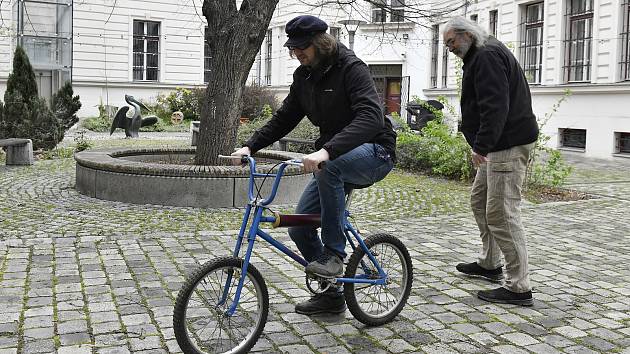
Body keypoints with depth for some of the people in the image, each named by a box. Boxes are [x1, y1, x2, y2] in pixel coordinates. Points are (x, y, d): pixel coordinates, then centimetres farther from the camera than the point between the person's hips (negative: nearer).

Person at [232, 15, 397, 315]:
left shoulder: (351, 68, -19)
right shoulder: (303, 76, 4)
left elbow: (371, 117, -34)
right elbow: (284, 118, 9)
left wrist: (327, 150, -47)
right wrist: (250, 146, -5)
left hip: (374, 154, -7)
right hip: (334, 163, 8)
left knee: (329, 167, -40)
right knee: (299, 228, -1)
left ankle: (333, 253, -23)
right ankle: (331, 294, 18)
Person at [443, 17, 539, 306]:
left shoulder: (487, 56, -13)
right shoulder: (481, 56, 21)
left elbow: (495, 106, -25)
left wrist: (482, 145, -28)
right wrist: (483, 145, 19)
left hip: (508, 144, -11)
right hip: (500, 144, 11)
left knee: (501, 213, -11)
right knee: (479, 200, 20)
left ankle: (518, 288, -6)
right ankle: (490, 263, 32)